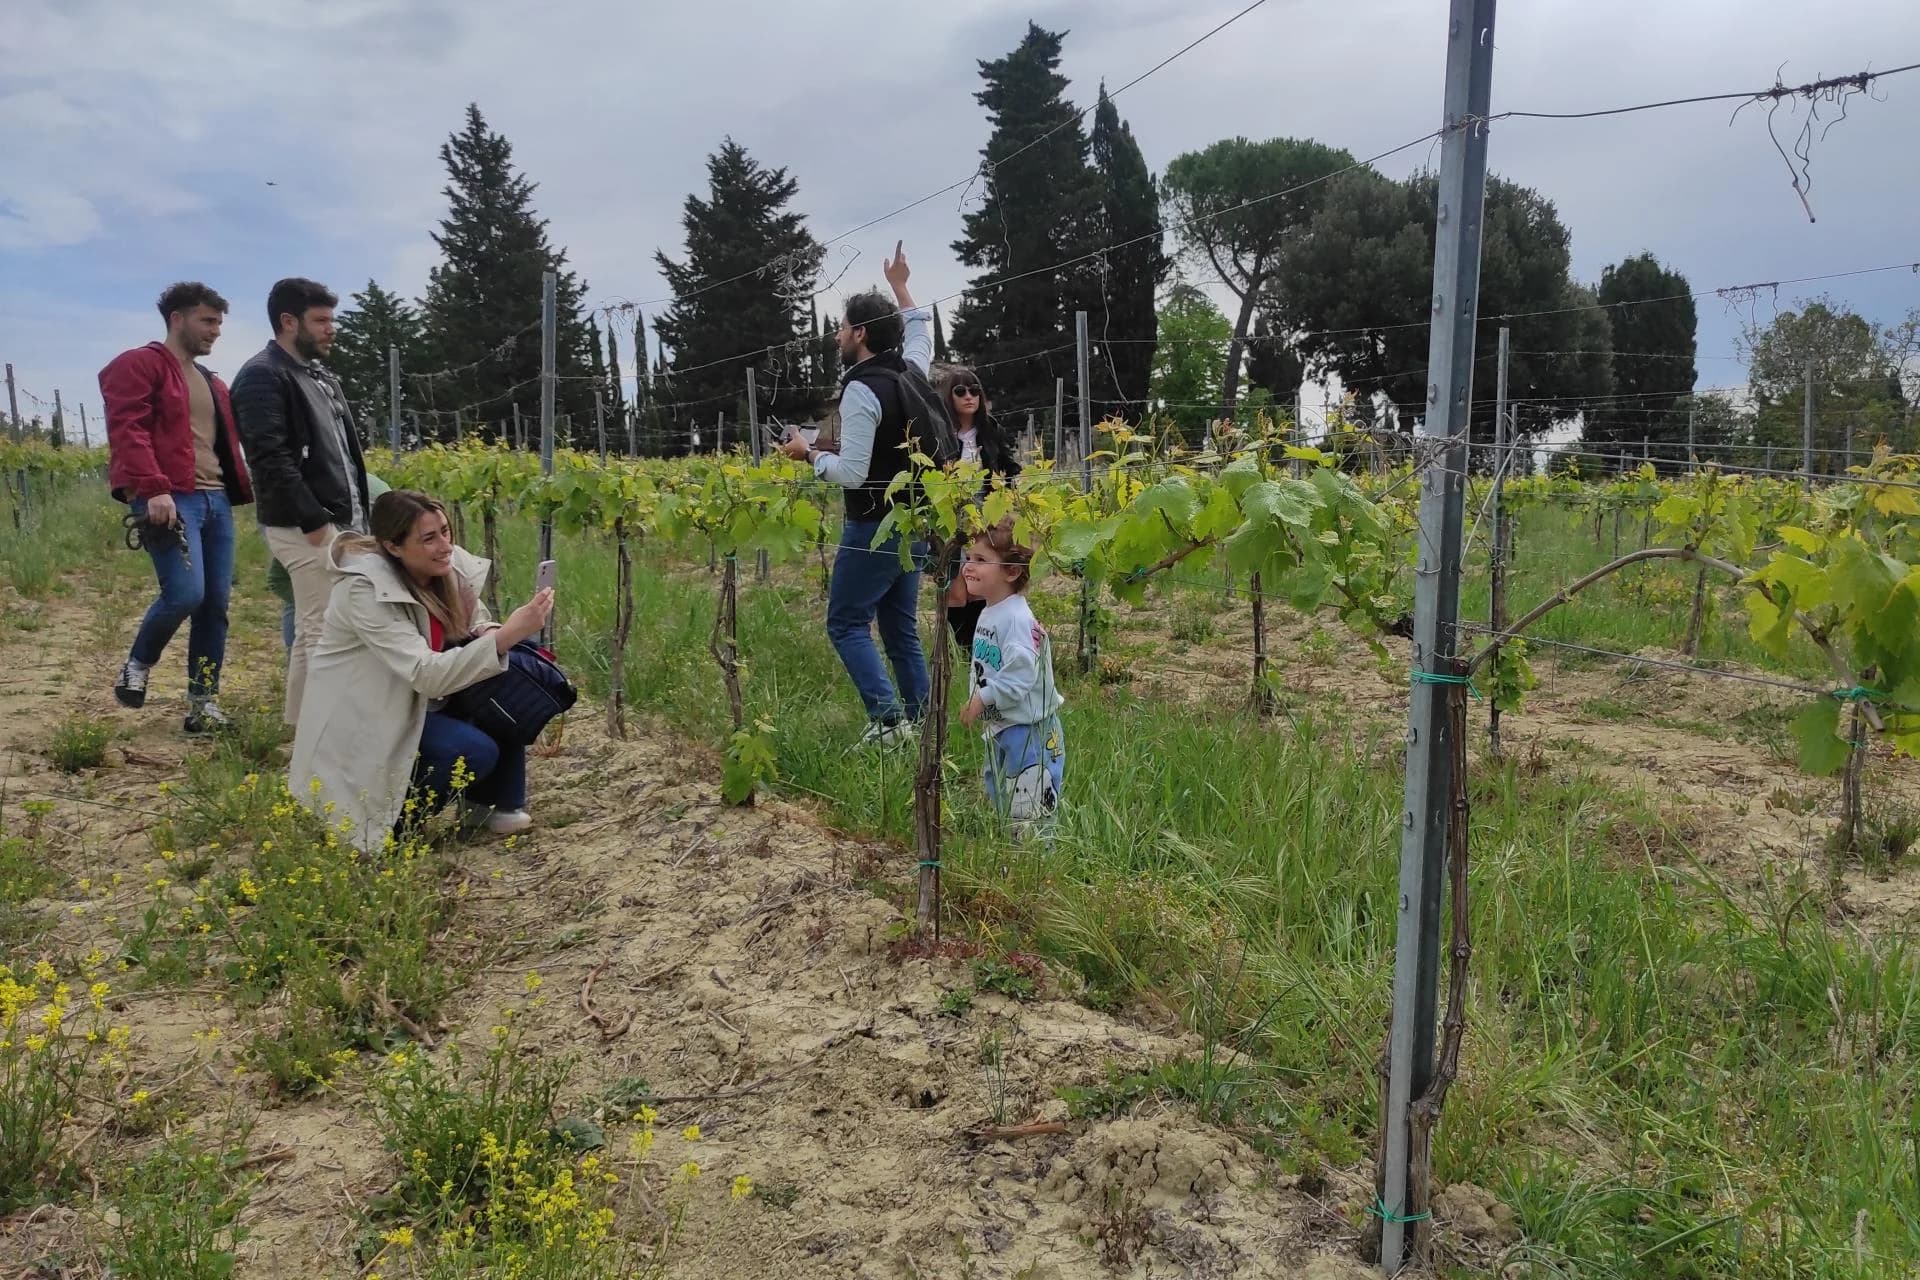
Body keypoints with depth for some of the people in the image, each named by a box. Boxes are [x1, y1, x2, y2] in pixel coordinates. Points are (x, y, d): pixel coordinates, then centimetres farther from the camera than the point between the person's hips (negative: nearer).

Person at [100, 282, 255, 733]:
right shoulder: (138, 366, 0)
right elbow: (128, 431, -12)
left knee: (215, 604, 3)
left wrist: (244, 491, 13)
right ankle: (136, 666, 9)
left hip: (216, 500, 8)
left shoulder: (212, 383, 26)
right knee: (185, 594, -19)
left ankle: (203, 701, 10)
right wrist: (153, 489, -23)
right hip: (169, 500, -8)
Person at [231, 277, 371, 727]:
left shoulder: (322, 377, 20)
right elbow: (271, 457, -19)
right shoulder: (262, 376, -9)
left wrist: (360, 514, 17)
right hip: (305, 528, -9)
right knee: (319, 631, -8)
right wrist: (312, 519, -23)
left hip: (344, 523, 9)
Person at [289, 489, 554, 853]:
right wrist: (505, 636, -44)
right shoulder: (365, 591, -29)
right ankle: (390, 822, -1)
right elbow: (427, 675, -36)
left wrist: (490, 634, -21)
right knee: (474, 751, -27)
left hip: (417, 699, 7)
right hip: (362, 719, -7)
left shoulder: (448, 565, -9)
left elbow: (475, 622, 5)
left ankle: (496, 799, 1)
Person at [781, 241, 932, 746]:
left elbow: (852, 473, -20)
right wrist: (900, 287, 39)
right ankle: (920, 720, 12)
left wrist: (809, 455, -4)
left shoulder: (862, 390, -17)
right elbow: (921, 329, 31)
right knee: (901, 627, 13)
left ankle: (887, 717, -9)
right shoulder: (913, 373, 6)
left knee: (846, 624, 2)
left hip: (874, 530, -8)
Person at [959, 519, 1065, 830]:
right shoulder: (987, 614, 8)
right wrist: (976, 703, 6)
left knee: (1028, 814, -5)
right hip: (1000, 728, 11)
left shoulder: (1018, 619, -22)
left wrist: (983, 700, -23)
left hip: (1029, 731, -10)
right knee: (998, 802, 22)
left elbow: (1020, 676, -29)